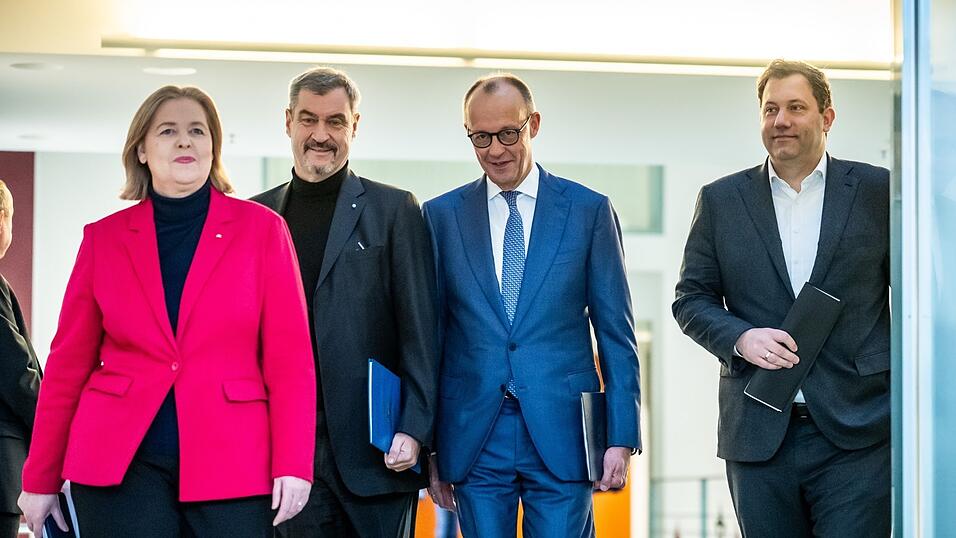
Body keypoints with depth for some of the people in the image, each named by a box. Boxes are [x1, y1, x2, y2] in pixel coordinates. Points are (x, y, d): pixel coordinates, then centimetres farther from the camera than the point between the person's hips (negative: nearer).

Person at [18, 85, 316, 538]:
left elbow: (289, 358, 1)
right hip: (121, 464, 1)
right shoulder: (104, 238, 7)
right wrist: (41, 479, 9)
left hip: (231, 463, -1)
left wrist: (293, 465, -7)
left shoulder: (261, 229, 4)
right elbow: (69, 362, 10)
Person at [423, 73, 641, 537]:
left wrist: (622, 437, -2)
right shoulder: (441, 216, 7)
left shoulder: (589, 211, 4)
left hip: (561, 434, -1)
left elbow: (616, 333, 4)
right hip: (474, 441, 1)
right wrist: (429, 446, 5)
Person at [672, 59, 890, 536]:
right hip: (758, 436, 2)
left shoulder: (878, 191, 6)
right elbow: (691, 298, 11)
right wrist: (739, 337, -8)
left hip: (859, 432, -2)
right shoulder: (721, 200, 10)